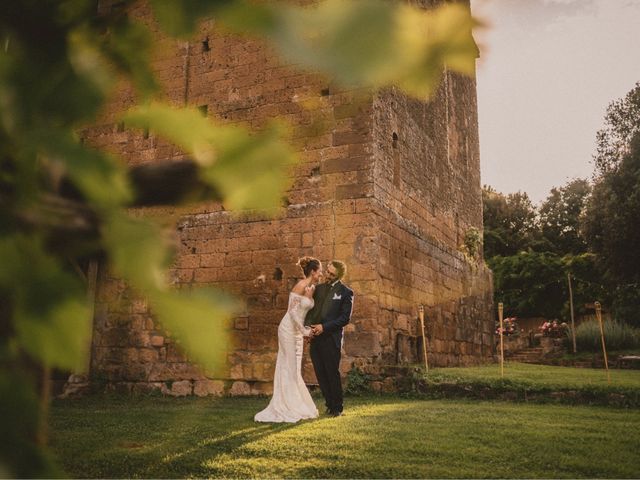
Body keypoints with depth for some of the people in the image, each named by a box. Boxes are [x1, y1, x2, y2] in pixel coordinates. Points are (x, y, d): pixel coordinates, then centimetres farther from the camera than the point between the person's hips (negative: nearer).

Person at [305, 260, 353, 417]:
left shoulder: (346, 292, -1)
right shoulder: (318, 288, 15)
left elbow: (345, 318, -7)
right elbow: (310, 310, 15)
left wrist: (324, 327, -14)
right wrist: (309, 325, -5)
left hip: (331, 338, -5)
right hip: (315, 337, 5)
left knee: (332, 373, -1)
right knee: (321, 374, 7)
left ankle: (337, 408, 12)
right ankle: (329, 405, 19)